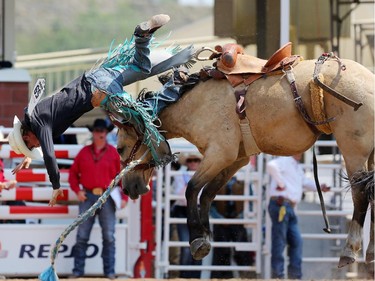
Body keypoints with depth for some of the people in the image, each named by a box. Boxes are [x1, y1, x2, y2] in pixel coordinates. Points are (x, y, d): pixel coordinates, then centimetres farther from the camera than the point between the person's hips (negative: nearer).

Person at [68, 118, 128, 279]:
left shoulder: (114, 153, 4)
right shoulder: (84, 152, 8)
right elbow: (73, 173, 12)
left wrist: (124, 198, -2)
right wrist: (77, 190, -1)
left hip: (107, 198, -1)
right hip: (87, 197, 1)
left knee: (109, 236, 0)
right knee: (82, 236, 2)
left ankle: (109, 272, 4)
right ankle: (78, 271, 7)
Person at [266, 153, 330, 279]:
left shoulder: (297, 167, 24)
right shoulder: (284, 161, -7)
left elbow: (304, 181, 40)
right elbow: (271, 166, -28)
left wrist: (319, 187, 25)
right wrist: (280, 183, -22)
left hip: (289, 208, 10)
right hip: (280, 205, -10)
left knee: (296, 241, 7)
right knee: (279, 242, -8)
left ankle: (295, 276, 10)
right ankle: (277, 276, -6)